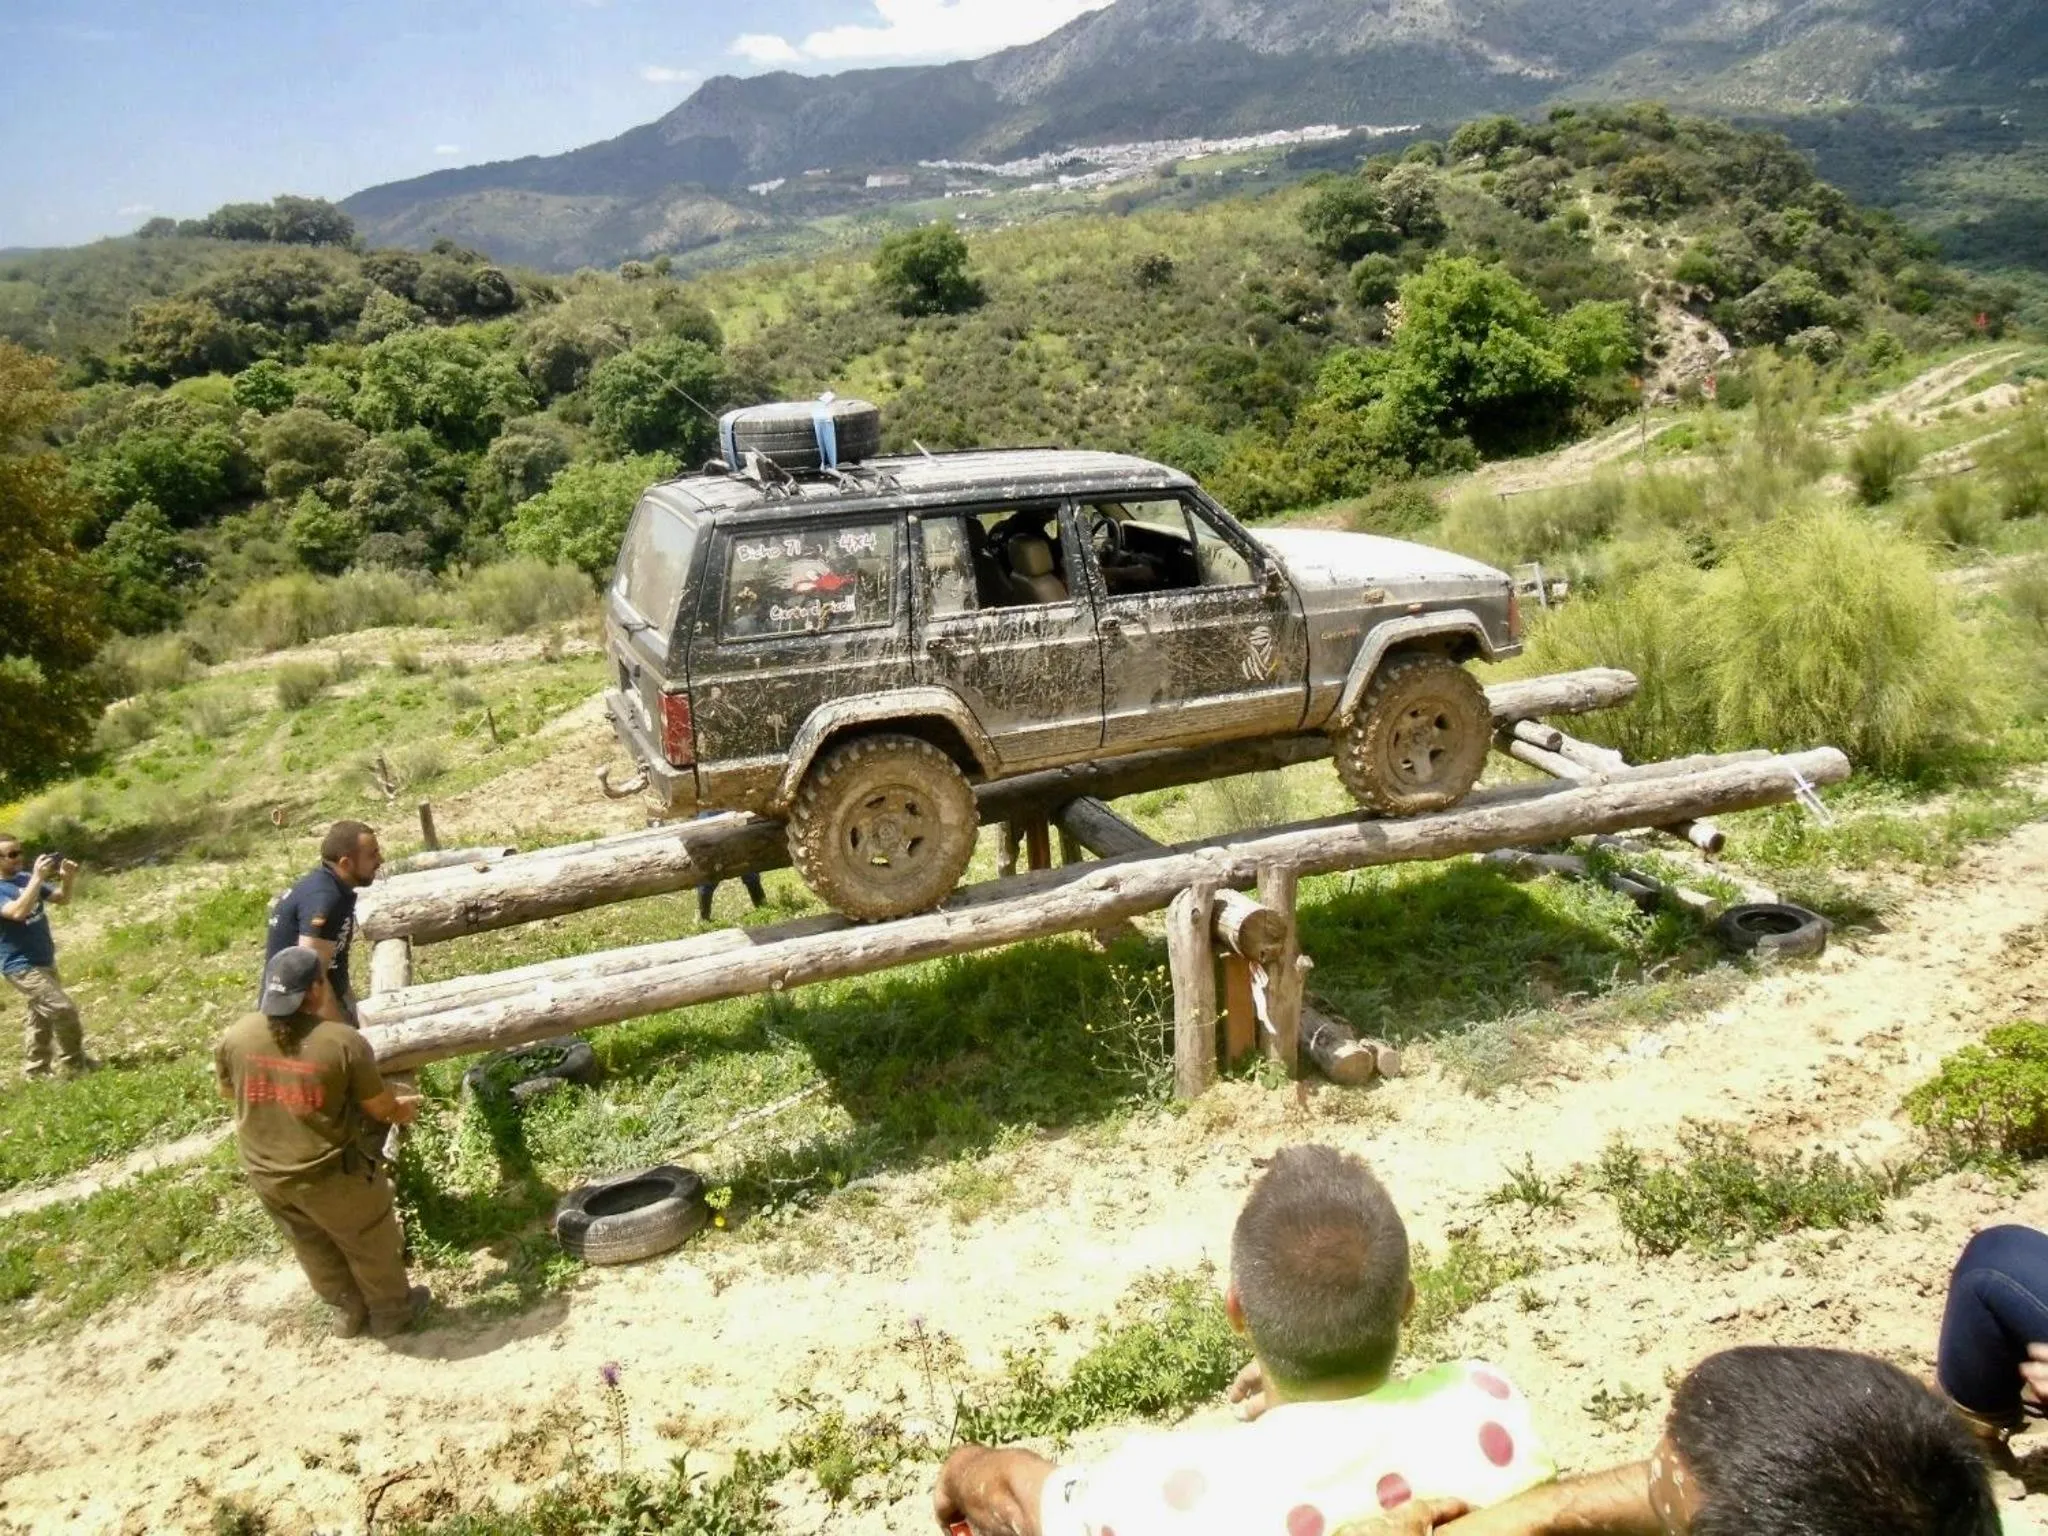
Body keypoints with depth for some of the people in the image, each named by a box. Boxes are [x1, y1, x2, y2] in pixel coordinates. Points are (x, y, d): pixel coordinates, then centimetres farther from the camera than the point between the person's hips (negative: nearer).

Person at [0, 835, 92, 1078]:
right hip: (21, 967, -8)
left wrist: (67, 880, -11)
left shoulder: (25, 878, 4)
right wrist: (38, 877, -34)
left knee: (42, 1019, 16)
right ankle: (76, 1064, 2)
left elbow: (62, 900, 9)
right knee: (63, 1009, -13)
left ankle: (34, 1072, 27)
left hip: (45, 962, 8)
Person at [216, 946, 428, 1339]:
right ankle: (392, 1312, 40)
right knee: (369, 1242, 21)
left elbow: (227, 1090, 8)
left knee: (314, 1247, 28)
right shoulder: (343, 1041, -24)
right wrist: (402, 1109, 12)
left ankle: (347, 1311, 47)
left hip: (264, 1172, 5)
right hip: (330, 1173, -5)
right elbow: (379, 1106, -11)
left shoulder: (235, 1036, -12)